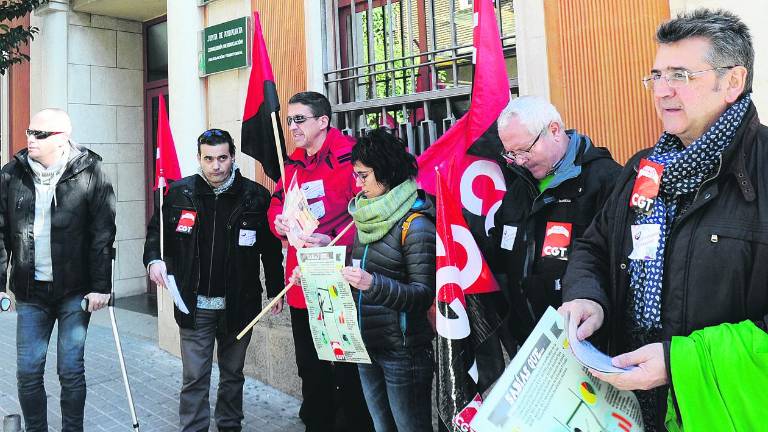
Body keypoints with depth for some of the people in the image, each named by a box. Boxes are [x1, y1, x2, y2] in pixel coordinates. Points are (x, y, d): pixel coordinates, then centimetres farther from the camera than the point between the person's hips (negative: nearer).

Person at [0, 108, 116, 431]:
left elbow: (103, 234, -8)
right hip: (30, 291, 3)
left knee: (71, 371, 5)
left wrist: (101, 286, -10)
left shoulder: (89, 172, -8)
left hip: (75, 291, -3)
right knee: (28, 372, 8)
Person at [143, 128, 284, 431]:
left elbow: (271, 247, -1)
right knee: (195, 378, 4)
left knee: (233, 374, 17)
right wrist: (154, 259, -9)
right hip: (194, 305, 0)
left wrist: (275, 290, 1)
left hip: (238, 305, 0)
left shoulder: (255, 196, -7)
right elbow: (156, 230, 10)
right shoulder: (179, 193, -3)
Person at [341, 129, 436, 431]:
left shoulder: (415, 224, -16)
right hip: (367, 347, 8)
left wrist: (374, 284, -31)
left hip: (402, 350, -8)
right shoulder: (369, 218, 8)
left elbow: (424, 294, -18)